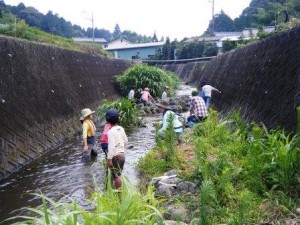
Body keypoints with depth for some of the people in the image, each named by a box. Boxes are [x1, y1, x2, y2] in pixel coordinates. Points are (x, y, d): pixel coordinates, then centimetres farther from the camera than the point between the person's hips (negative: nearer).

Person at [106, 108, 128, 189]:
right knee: (118, 175, 21)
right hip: (122, 154, 8)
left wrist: (109, 159, -18)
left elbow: (111, 146, -23)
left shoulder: (111, 131, -20)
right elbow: (125, 141, 13)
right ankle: (119, 189, 32)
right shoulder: (121, 129, 2)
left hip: (116, 156, -8)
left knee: (116, 176, 5)